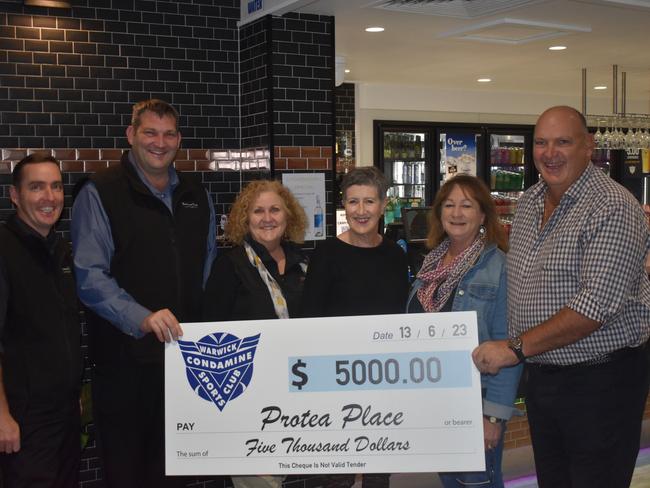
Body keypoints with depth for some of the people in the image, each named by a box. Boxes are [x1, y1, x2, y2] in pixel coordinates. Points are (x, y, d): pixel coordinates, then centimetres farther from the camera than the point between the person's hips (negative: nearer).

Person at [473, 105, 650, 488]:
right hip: (541, 377, 7)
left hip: (601, 383, -7)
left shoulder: (612, 209, -17)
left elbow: (598, 305, -25)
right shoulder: (529, 204, 8)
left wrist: (516, 348, -23)